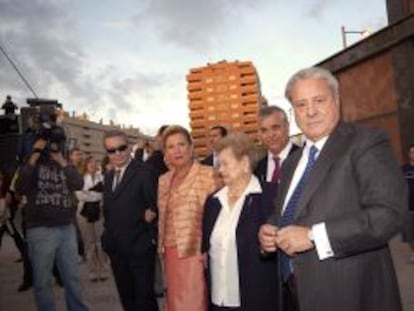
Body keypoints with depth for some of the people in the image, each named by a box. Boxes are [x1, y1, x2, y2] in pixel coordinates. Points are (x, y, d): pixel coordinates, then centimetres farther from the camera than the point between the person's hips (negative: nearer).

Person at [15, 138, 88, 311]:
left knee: (72, 277, 10)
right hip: (40, 230, -3)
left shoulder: (63, 165, 13)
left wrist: (61, 161, -10)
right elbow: (20, 188, -15)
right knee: (43, 281, 4)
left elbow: (78, 184, -5)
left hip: (67, 228, 3)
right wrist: (34, 157, -15)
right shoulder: (31, 164, 4)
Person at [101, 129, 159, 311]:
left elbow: (155, 205, -13)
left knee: (144, 295, 4)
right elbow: (107, 209, 17)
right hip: (116, 247, 7)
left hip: (139, 244, -7)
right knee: (126, 295, 17)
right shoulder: (108, 176, 13)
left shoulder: (144, 172, -11)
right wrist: (108, 235, 10)